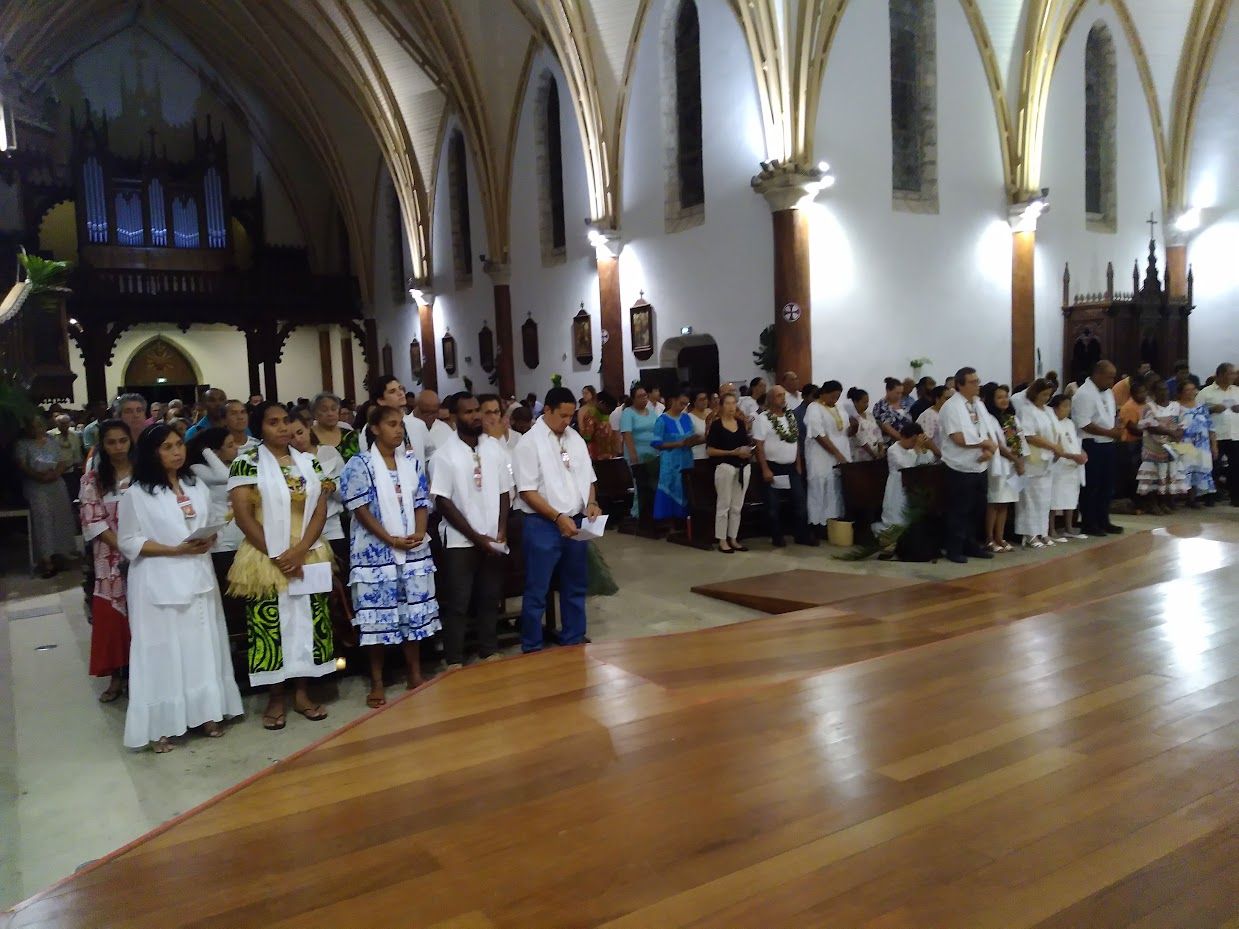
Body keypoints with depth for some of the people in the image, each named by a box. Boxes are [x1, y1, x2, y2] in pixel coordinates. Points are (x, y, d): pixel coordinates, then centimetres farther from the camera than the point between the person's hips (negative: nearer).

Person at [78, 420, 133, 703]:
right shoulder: (93, 479, 3)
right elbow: (92, 522, -3)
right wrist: (123, 547, -13)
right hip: (111, 558, 1)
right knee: (111, 617, 4)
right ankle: (116, 677, 16)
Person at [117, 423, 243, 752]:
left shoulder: (197, 488, 10)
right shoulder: (136, 494, -6)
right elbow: (129, 543, -7)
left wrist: (208, 540, -6)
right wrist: (176, 549, -17)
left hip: (197, 578, 5)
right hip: (159, 583, -5)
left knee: (203, 646, 7)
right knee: (162, 650, -1)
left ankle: (206, 715, 18)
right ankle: (160, 727, 8)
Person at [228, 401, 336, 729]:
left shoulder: (308, 462, 8)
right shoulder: (247, 462, -4)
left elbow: (320, 509, 3)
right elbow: (243, 516, -9)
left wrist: (299, 550, -11)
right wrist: (276, 556, -13)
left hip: (308, 559, 4)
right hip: (265, 560, -4)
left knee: (308, 624, 7)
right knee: (270, 628, 1)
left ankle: (302, 693, 20)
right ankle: (275, 698, 14)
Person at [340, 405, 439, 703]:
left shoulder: (411, 461, 9)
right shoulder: (360, 465, -4)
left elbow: (422, 502, 8)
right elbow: (361, 510, -10)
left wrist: (419, 533, -10)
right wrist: (391, 539, -15)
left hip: (414, 550, 4)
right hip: (375, 552, -4)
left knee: (414, 613, 8)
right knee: (377, 615, 1)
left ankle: (415, 675, 21)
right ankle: (377, 683, 14)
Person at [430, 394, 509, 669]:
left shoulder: (494, 449, 5)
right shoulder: (445, 454, -7)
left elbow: (505, 493, 9)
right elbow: (442, 502, -10)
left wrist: (501, 533, -3)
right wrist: (476, 536, -12)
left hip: (494, 540, 4)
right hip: (460, 541, -4)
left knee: (490, 599, 12)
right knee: (457, 603, 1)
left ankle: (490, 652, 25)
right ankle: (454, 661, 12)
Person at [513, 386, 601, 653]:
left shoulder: (575, 439, 9)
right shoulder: (530, 442, -10)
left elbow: (588, 478, 16)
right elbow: (527, 491, -14)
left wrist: (591, 503, -3)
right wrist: (558, 517, -20)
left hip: (575, 522, 6)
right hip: (543, 525, -6)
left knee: (575, 586, 17)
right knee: (537, 591, 2)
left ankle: (574, 639, 31)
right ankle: (532, 648, 13)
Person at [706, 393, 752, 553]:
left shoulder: (741, 423, 12)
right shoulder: (716, 425, -5)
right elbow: (710, 450, -8)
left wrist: (748, 452, 0)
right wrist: (733, 452, -14)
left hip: (743, 467, 6)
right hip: (725, 466, -5)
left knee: (737, 506, 10)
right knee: (724, 505, -1)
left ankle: (733, 539, 18)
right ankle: (721, 540, 7)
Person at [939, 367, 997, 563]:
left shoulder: (979, 405, 12)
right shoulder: (952, 406, -12)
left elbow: (987, 434, 13)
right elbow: (959, 438, -20)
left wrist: (990, 450, -8)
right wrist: (986, 443, -10)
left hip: (980, 467, 8)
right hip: (960, 469, -7)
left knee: (977, 510, 14)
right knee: (959, 511, 0)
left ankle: (970, 545, 26)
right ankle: (954, 550, 9)